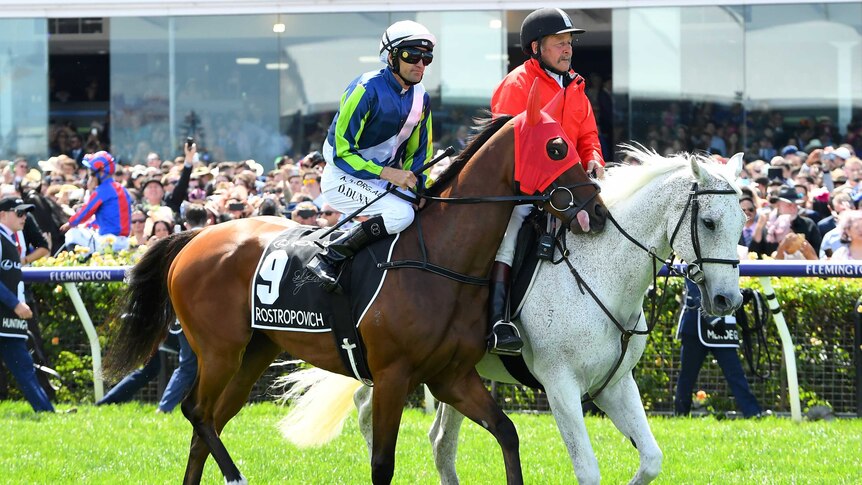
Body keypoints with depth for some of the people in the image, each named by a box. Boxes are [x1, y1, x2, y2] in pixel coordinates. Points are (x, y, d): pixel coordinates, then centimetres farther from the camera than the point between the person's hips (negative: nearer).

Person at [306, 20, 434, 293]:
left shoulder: (421, 98, 5)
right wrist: (388, 173, -29)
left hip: (387, 178, 8)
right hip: (343, 179, -8)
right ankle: (329, 259, -22)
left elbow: (419, 154, 15)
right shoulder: (367, 90, -19)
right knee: (400, 213, -31)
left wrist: (418, 186, -5)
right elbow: (342, 153, -21)